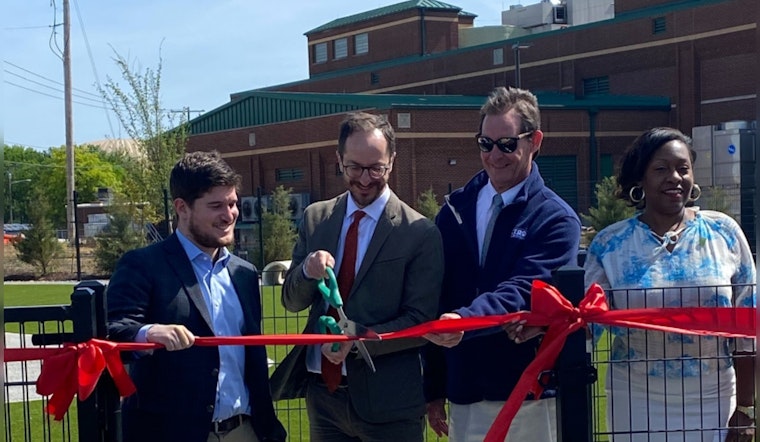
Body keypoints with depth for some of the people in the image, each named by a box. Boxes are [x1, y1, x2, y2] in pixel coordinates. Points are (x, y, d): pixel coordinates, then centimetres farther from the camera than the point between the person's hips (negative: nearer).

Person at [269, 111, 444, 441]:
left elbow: (421, 323, -9)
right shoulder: (315, 218, 5)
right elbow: (291, 301, 7)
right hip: (322, 391, 4)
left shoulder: (421, 234, -9)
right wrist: (308, 270, -14)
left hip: (387, 400, -4)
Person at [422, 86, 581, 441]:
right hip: (464, 397, 3)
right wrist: (434, 389, 6)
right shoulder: (455, 210, 8)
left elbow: (522, 292, -19)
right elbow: (437, 296, 7)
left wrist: (464, 320, -37)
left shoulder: (556, 221, -5)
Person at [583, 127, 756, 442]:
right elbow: (588, 320, -1)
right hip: (637, 403, 0)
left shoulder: (724, 233, -1)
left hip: (713, 401, 0)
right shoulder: (609, 244, -2)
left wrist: (745, 409, 1)